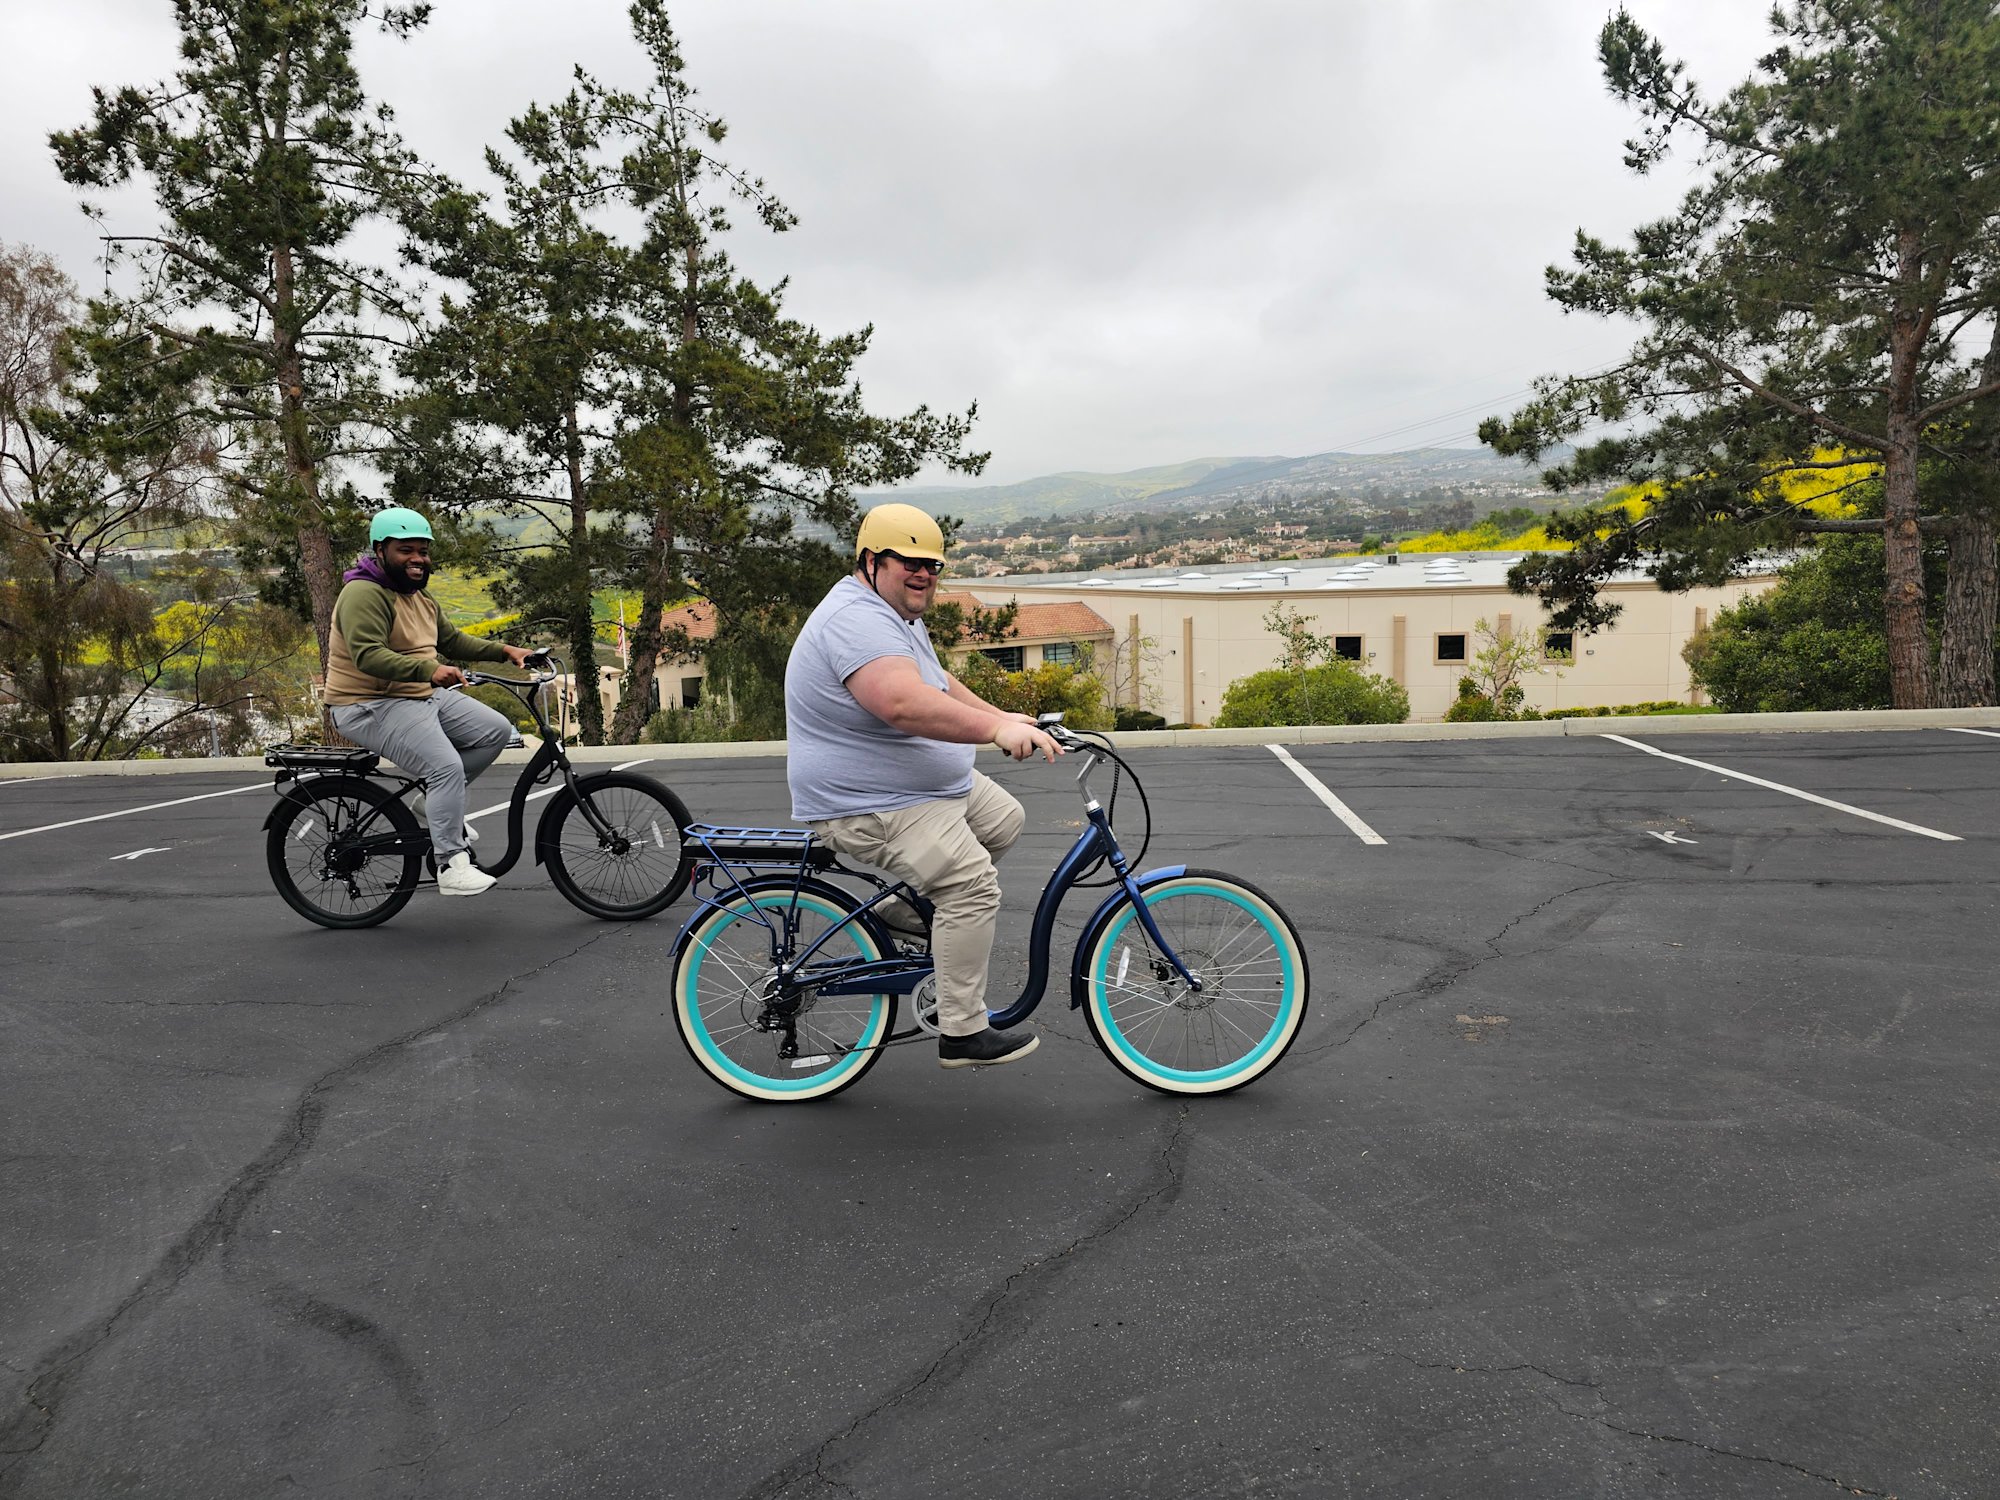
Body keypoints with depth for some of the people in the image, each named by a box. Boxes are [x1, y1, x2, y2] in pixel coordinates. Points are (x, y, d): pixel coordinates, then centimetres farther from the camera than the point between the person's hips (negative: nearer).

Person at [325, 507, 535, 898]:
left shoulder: (420, 598, 16)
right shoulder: (364, 594, -16)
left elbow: (453, 640, 24)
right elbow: (368, 655, -29)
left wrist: (503, 651, 11)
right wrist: (429, 669, -40)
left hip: (424, 696, 10)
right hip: (372, 707, -10)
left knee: (497, 731, 0)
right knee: (447, 766, -25)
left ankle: (436, 799, 11)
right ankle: (451, 867, -21)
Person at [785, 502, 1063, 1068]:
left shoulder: (897, 616, 14)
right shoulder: (857, 619, -24)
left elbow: (940, 684, 23)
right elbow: (905, 703, -38)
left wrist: (1001, 718, 11)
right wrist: (995, 730, -41)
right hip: (868, 807, -11)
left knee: (1005, 818, 17)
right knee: (973, 884, -20)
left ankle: (904, 907, 20)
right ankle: (963, 1034, -12)